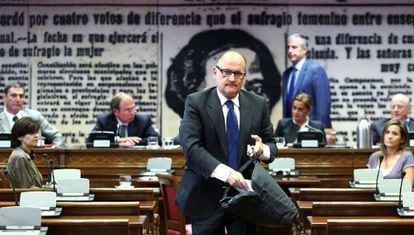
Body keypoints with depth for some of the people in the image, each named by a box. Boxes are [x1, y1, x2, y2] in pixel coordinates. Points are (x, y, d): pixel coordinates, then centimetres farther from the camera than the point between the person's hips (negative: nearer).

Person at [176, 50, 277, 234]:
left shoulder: (258, 104, 5)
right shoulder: (196, 102, -6)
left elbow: (271, 144, 10)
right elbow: (191, 147, -17)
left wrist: (263, 149, -15)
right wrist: (225, 172, -30)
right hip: (206, 196, -2)